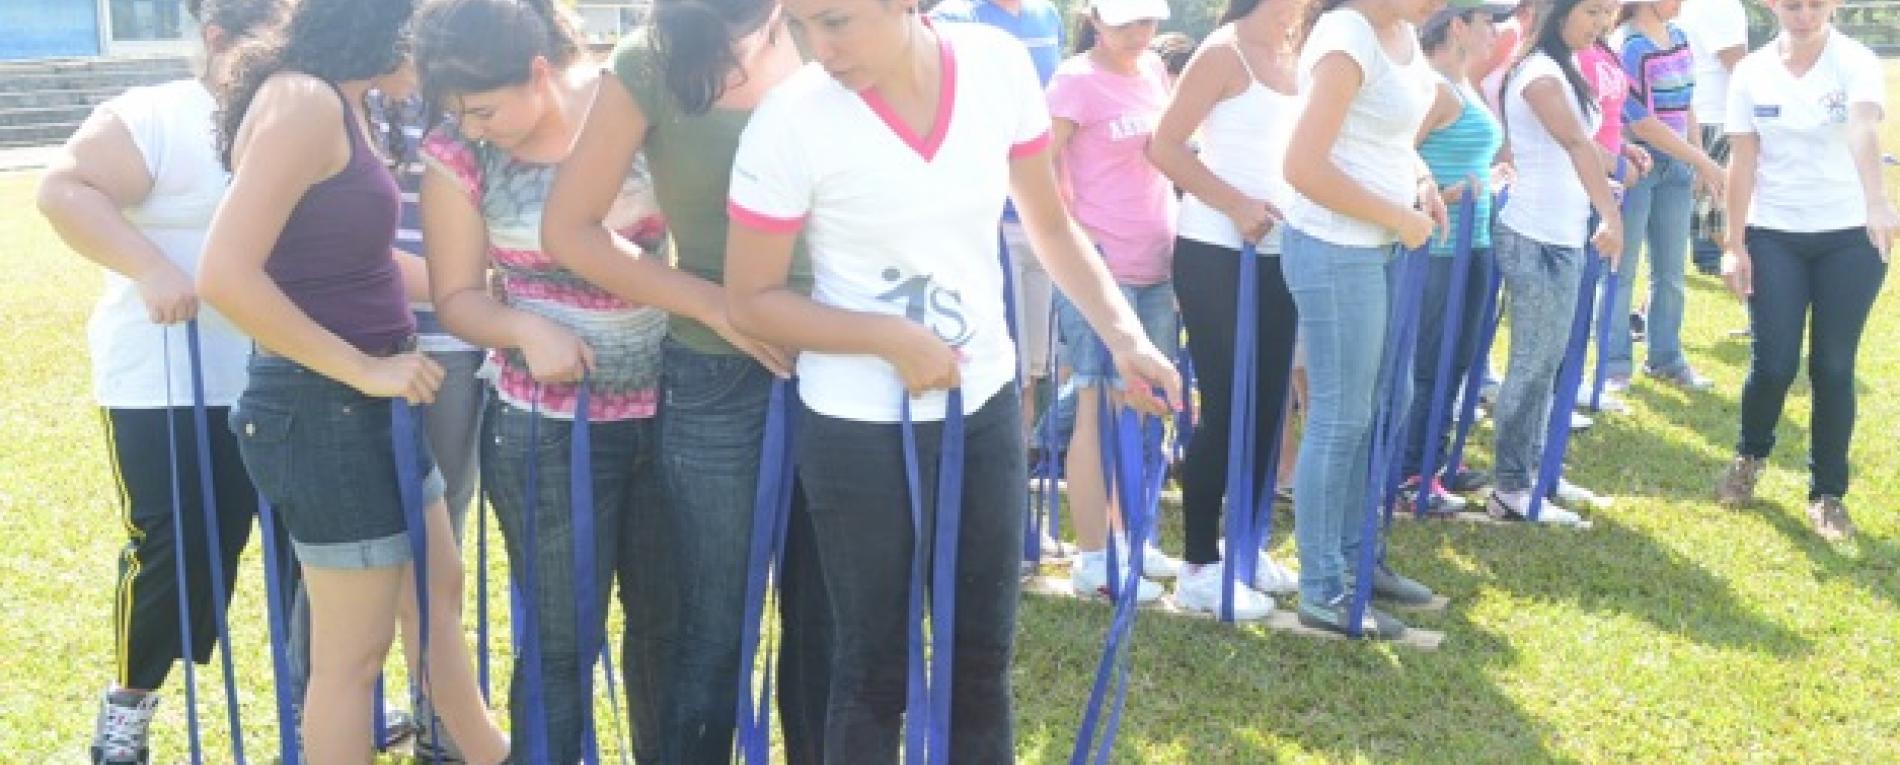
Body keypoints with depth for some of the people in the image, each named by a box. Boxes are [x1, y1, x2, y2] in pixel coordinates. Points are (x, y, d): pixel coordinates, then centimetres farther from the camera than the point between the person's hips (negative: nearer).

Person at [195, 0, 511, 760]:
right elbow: (225, 276, -28)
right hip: (326, 407, -10)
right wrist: (363, 369, -22)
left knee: (437, 588, 25)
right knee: (353, 652, 5)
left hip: (365, 404, 10)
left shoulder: (335, 100, 7)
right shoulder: (305, 100, -21)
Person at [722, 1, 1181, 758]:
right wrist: (892, 339, -20)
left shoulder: (998, 65, -10)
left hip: (986, 403, 4)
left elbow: (1051, 225, 4)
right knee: (875, 664, 10)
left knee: (983, 654, 15)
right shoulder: (791, 120, -19)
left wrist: (1124, 336, -8)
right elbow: (750, 301, -10)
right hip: (860, 427, -3)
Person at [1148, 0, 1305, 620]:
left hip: (1277, 253, 7)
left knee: (1268, 403, 11)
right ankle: (1198, 569, 6)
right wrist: (1235, 204, -19)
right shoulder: (1223, 53, -9)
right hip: (1217, 252, -7)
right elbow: (1164, 146, -14)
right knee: (1225, 407, -4)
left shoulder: (1294, 58, 12)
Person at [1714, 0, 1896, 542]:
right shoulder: (1751, 73, -2)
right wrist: (1734, 245, -2)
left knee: (1833, 368, 1)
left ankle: (1828, 494, 17)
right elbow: (1742, 162, 1)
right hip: (1774, 236, 2)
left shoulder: (1856, 63, -11)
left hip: (1850, 238, -1)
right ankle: (1750, 457, 28)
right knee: (1773, 362, -2)